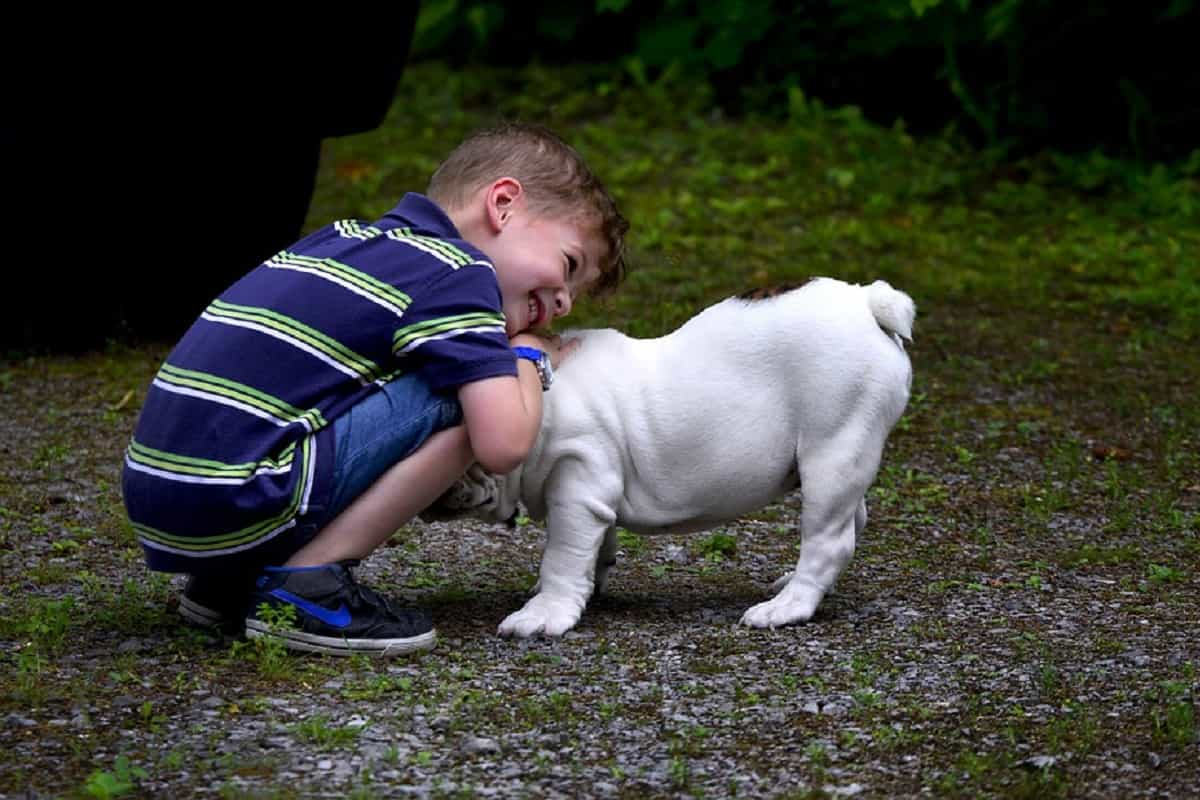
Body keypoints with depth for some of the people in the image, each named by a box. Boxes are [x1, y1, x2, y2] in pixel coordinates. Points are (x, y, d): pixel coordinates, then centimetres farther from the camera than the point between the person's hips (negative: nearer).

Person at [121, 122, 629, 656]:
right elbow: (502, 445, -12)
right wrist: (529, 359, 10)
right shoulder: (458, 272, -4)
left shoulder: (345, 238, 19)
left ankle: (227, 582, 16)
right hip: (232, 506, -9)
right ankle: (306, 585, -8)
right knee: (465, 400, -5)